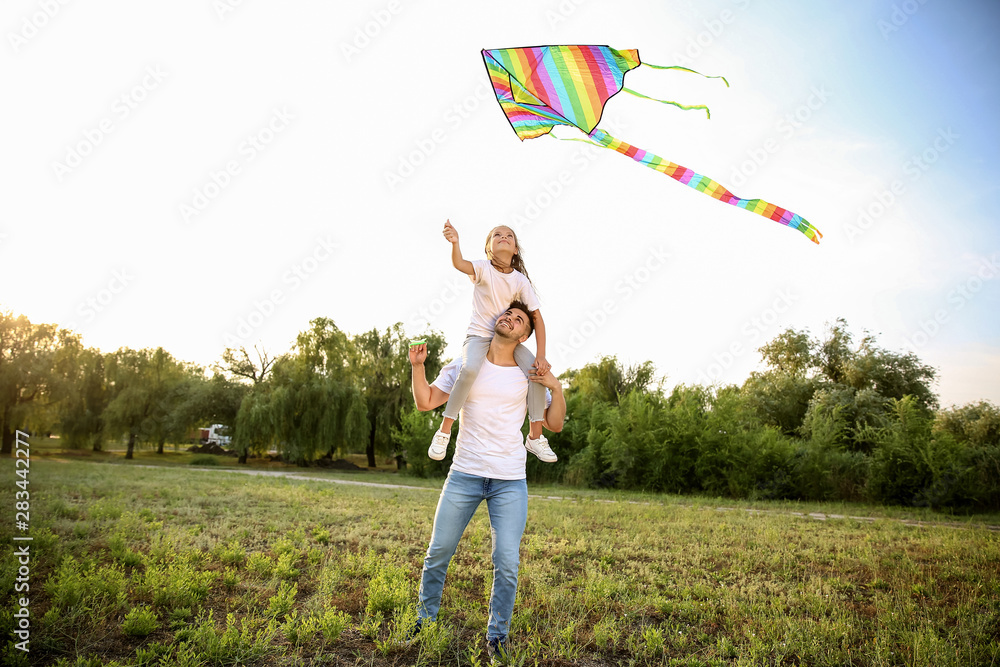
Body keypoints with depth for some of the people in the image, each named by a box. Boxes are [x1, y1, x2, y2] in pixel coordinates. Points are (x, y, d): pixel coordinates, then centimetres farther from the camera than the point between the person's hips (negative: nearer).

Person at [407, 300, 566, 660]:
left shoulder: (528, 375, 5)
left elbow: (554, 425, 6)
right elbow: (425, 402, 2)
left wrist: (556, 388, -9)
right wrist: (417, 366, -11)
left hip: (510, 482, 0)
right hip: (464, 475, 1)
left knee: (506, 565, -2)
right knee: (437, 554, 8)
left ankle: (497, 636, 19)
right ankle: (424, 621, 31)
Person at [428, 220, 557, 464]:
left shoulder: (521, 280, -2)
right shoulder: (483, 268, -8)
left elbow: (536, 317, -3)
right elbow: (460, 264, -31)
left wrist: (541, 355, -13)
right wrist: (455, 242, -54)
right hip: (478, 336, -3)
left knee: (537, 371, -18)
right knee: (469, 369, -34)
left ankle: (535, 437, -3)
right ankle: (444, 431, -19)